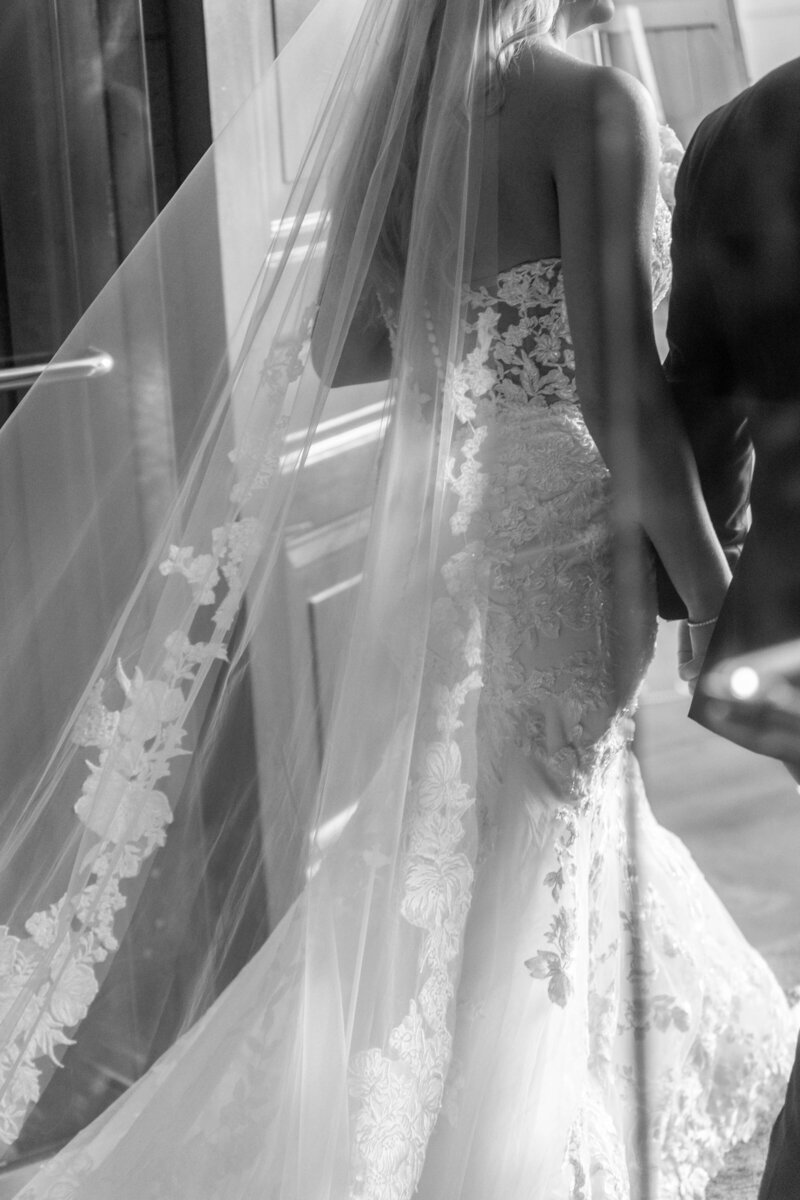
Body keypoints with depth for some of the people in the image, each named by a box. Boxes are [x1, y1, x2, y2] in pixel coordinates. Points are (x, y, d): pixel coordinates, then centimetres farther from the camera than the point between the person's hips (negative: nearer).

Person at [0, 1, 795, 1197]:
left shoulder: (397, 101, 6)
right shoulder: (589, 102, -16)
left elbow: (334, 349, 13)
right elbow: (624, 393, -22)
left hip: (430, 520, 7)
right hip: (552, 526, -7)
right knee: (511, 903, 5)